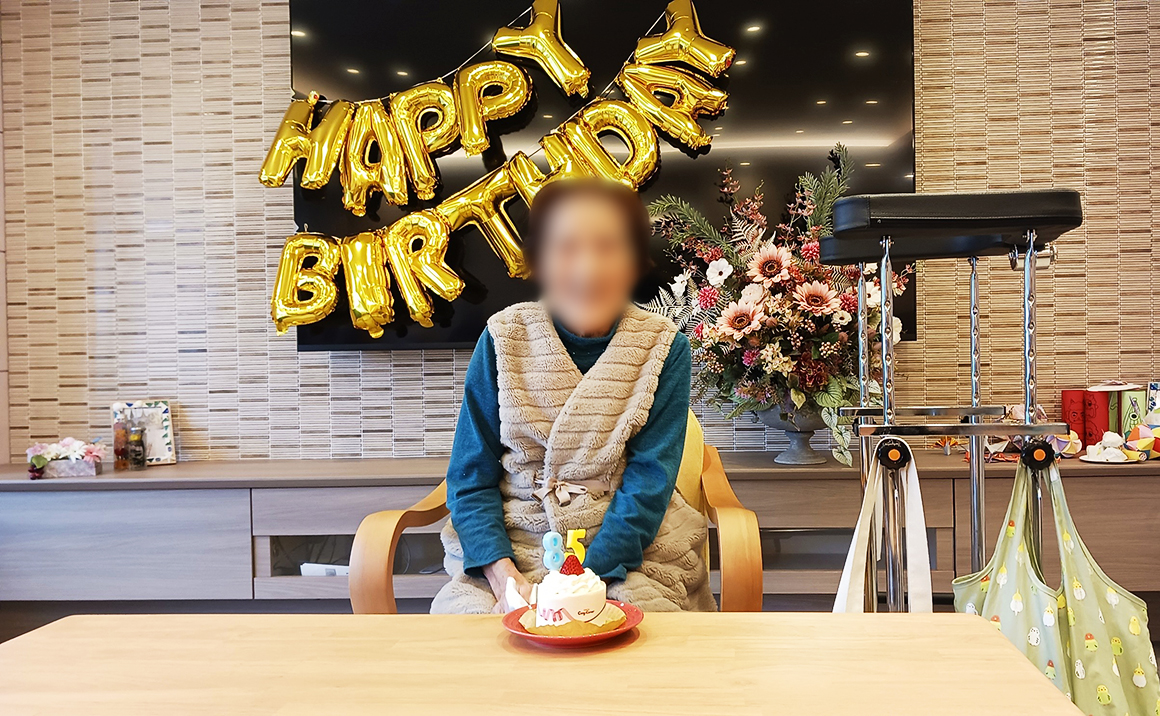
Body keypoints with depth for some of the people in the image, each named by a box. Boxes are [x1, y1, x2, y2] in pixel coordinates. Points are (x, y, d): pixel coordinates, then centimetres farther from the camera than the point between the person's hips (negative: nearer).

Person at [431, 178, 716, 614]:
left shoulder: (664, 348, -3)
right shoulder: (502, 338, -1)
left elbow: (649, 485, -9)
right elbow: (471, 476, -1)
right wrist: (504, 575, -16)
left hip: (629, 553, 0)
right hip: (507, 549, 1)